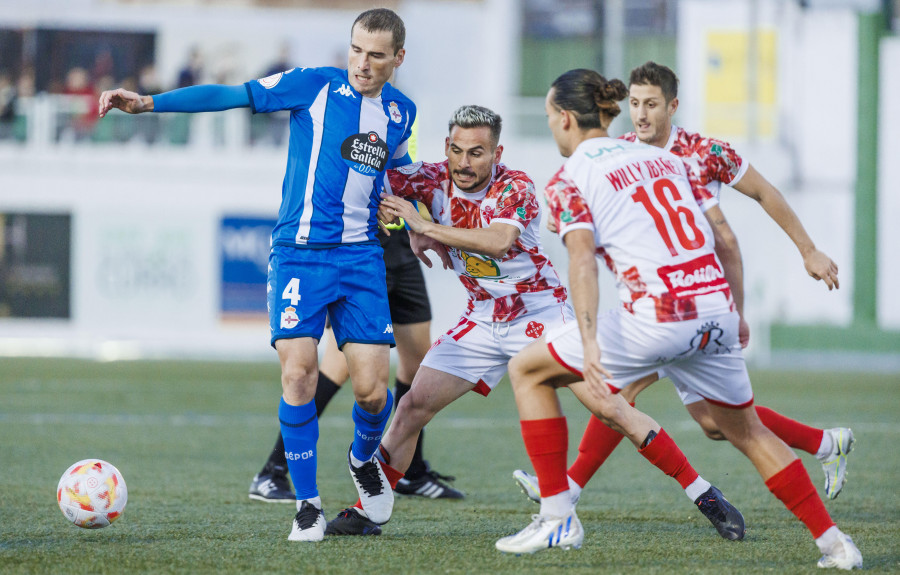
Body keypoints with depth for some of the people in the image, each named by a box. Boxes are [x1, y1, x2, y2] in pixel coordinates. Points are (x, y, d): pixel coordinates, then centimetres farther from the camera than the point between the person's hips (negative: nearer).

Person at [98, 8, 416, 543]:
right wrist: (149, 103, -14)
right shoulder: (315, 86, -2)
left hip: (362, 257, 3)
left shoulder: (401, 112, 11)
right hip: (299, 252, -3)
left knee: (372, 388, -6)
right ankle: (308, 506, -2)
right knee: (298, 373, -15)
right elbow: (232, 96, -7)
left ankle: (364, 458, 29)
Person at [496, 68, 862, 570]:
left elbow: (583, 260, -14)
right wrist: (735, 314, 30)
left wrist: (589, 345, -25)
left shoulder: (570, 180, 1)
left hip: (657, 317, -6)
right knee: (748, 432, 24)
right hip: (715, 309, 6)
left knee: (528, 371, 12)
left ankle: (557, 519, 9)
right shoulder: (663, 157, 20)